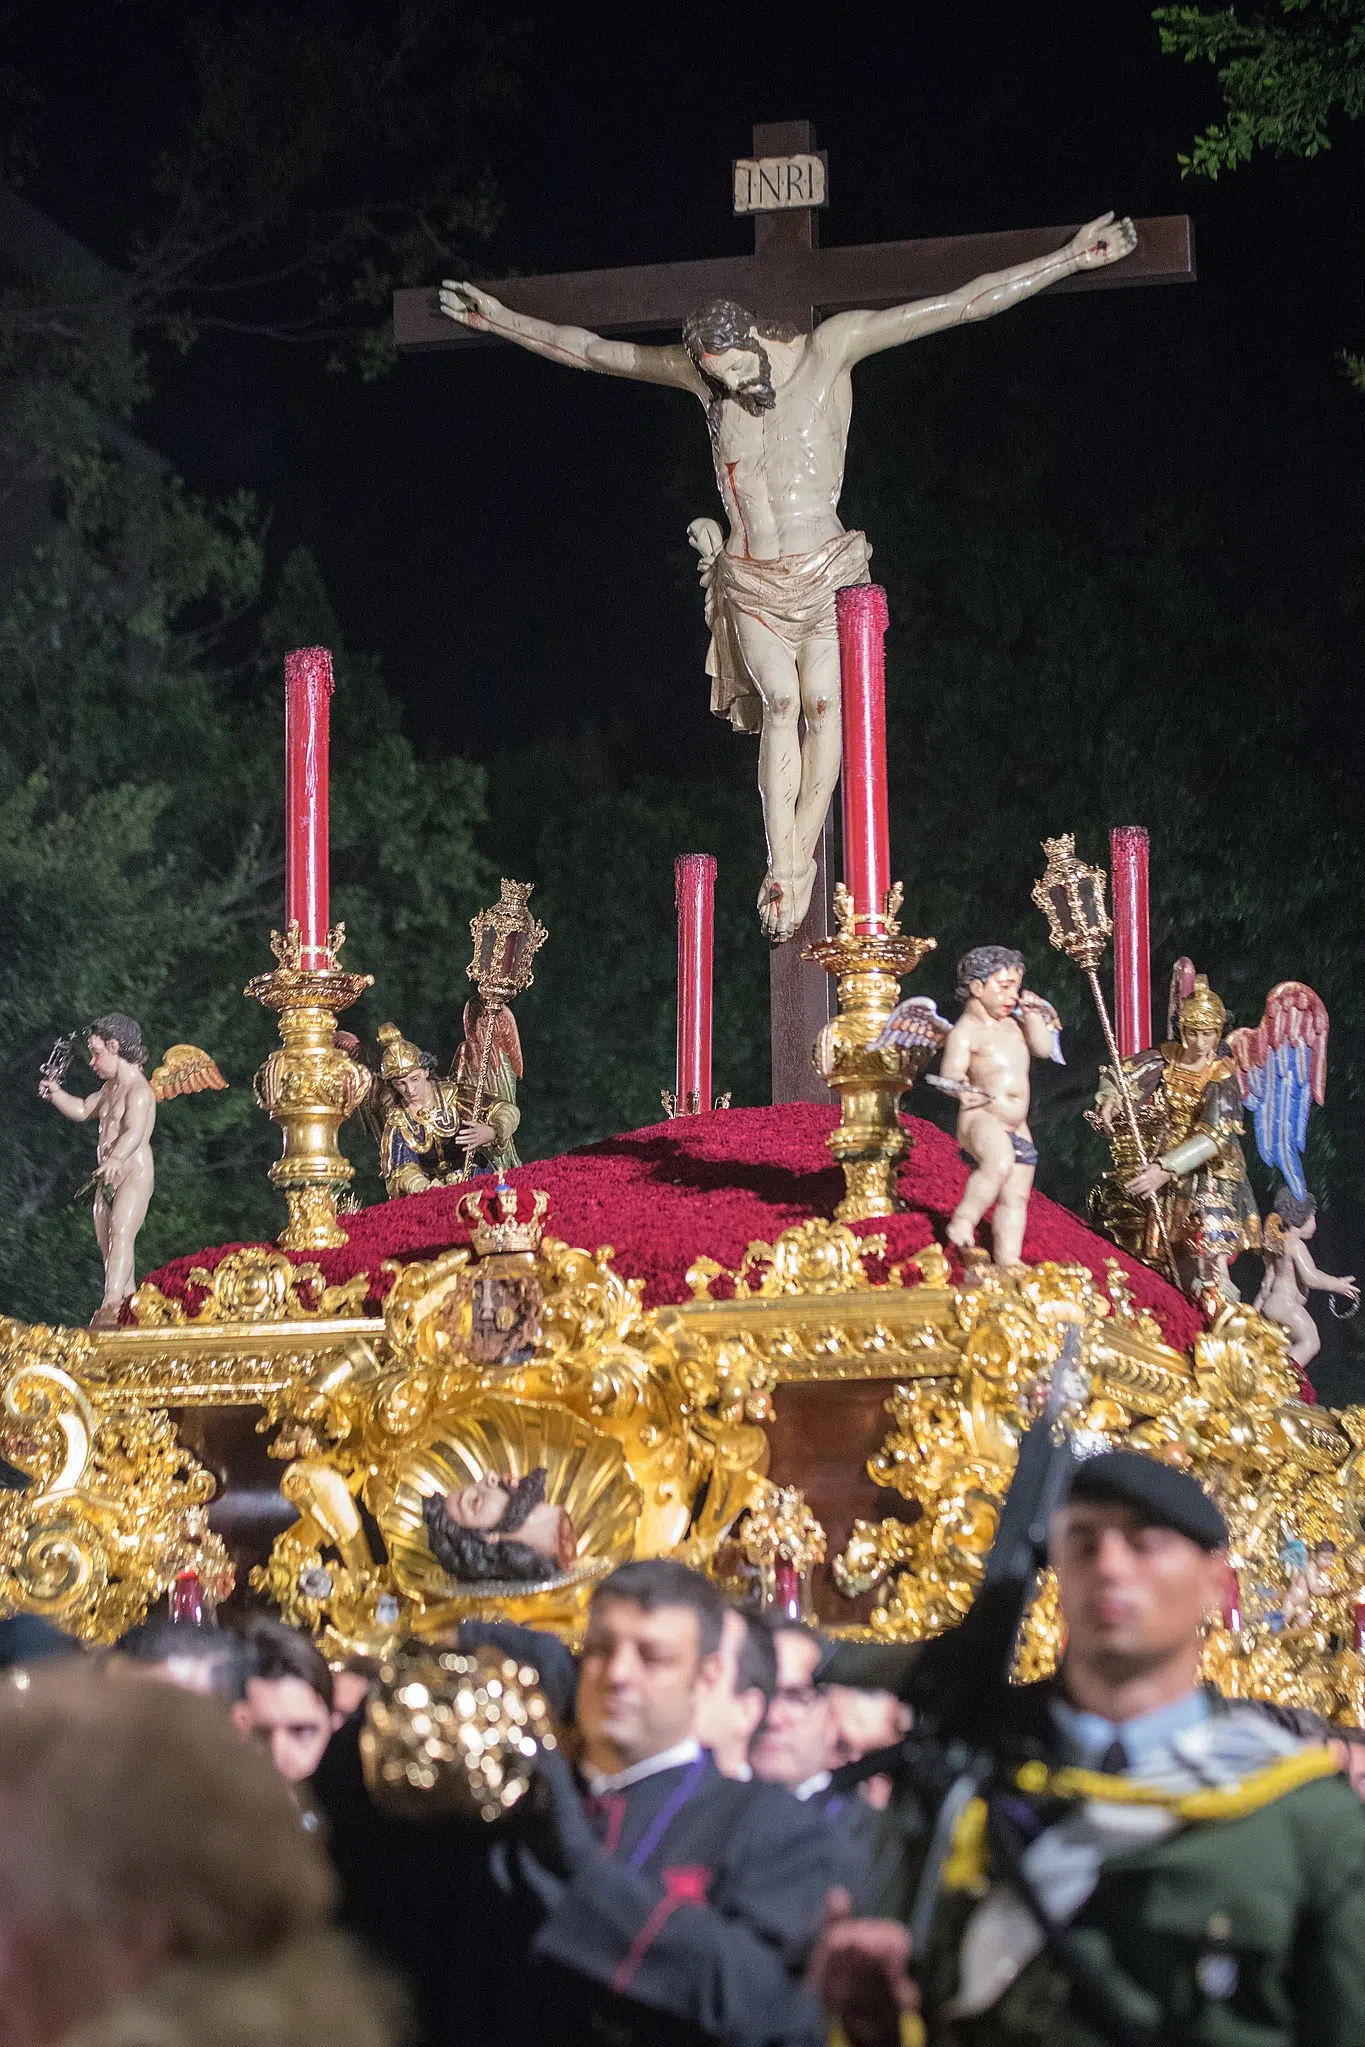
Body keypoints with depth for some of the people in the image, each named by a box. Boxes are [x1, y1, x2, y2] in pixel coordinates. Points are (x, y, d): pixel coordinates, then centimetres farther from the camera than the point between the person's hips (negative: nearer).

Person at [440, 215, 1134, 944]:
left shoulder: (828, 350, -7)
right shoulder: (701, 372, 2)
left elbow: (966, 304, -10)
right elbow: (586, 349, 14)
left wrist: (1070, 258, -12)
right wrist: (503, 320, 18)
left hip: (821, 573, -1)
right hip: (748, 580, 1)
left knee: (822, 706, -12)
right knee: (779, 702, -15)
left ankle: (798, 858, -5)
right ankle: (783, 867, -19)